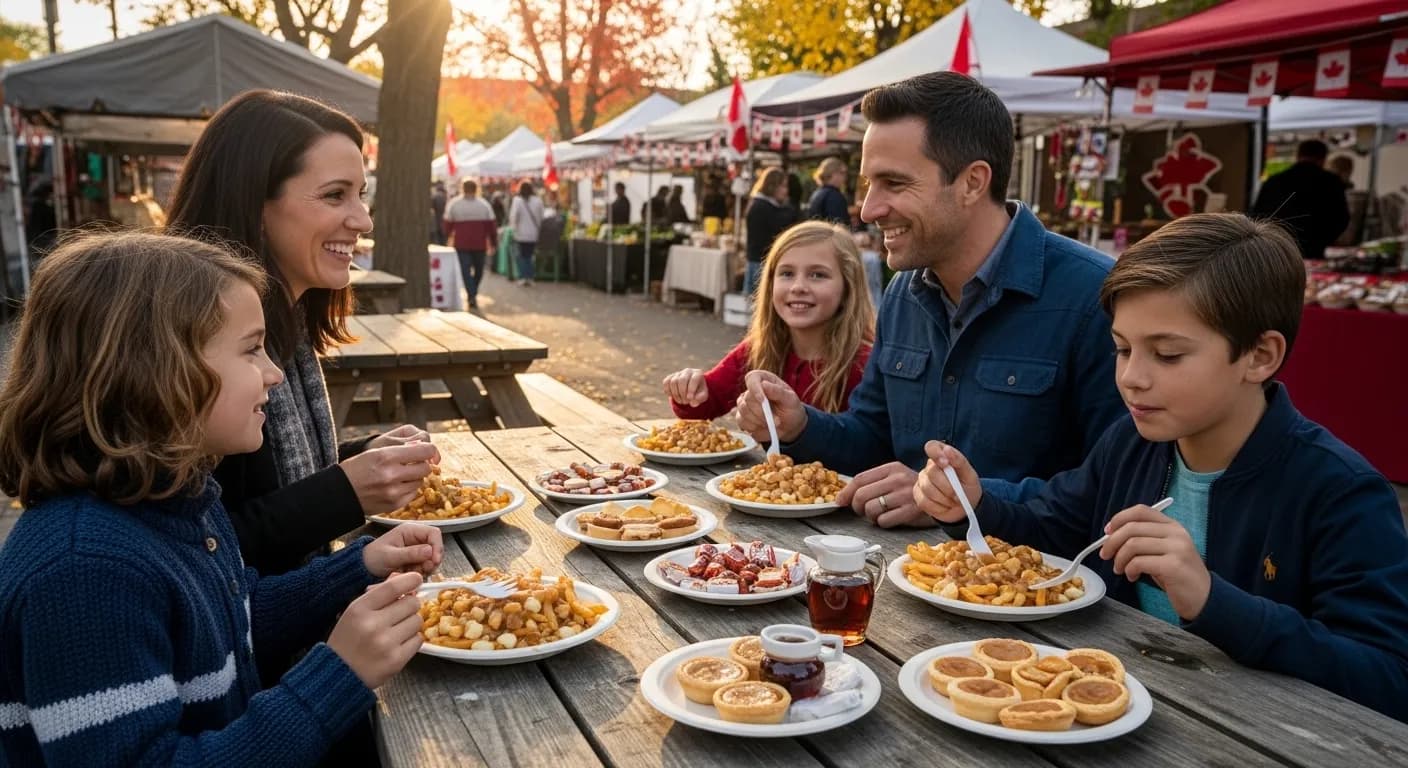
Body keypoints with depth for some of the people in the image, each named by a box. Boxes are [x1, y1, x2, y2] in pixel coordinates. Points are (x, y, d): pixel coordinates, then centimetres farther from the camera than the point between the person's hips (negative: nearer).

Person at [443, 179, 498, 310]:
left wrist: (448, 235, 22)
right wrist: (494, 242, 7)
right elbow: (491, 225, 0)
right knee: (478, 269, 16)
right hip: (480, 244, 1)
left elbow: (448, 224, 3)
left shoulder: (454, 204, -1)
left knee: (466, 270, 0)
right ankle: (473, 293, 23)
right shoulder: (484, 204, 1)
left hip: (462, 243, -1)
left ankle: (472, 296, -14)